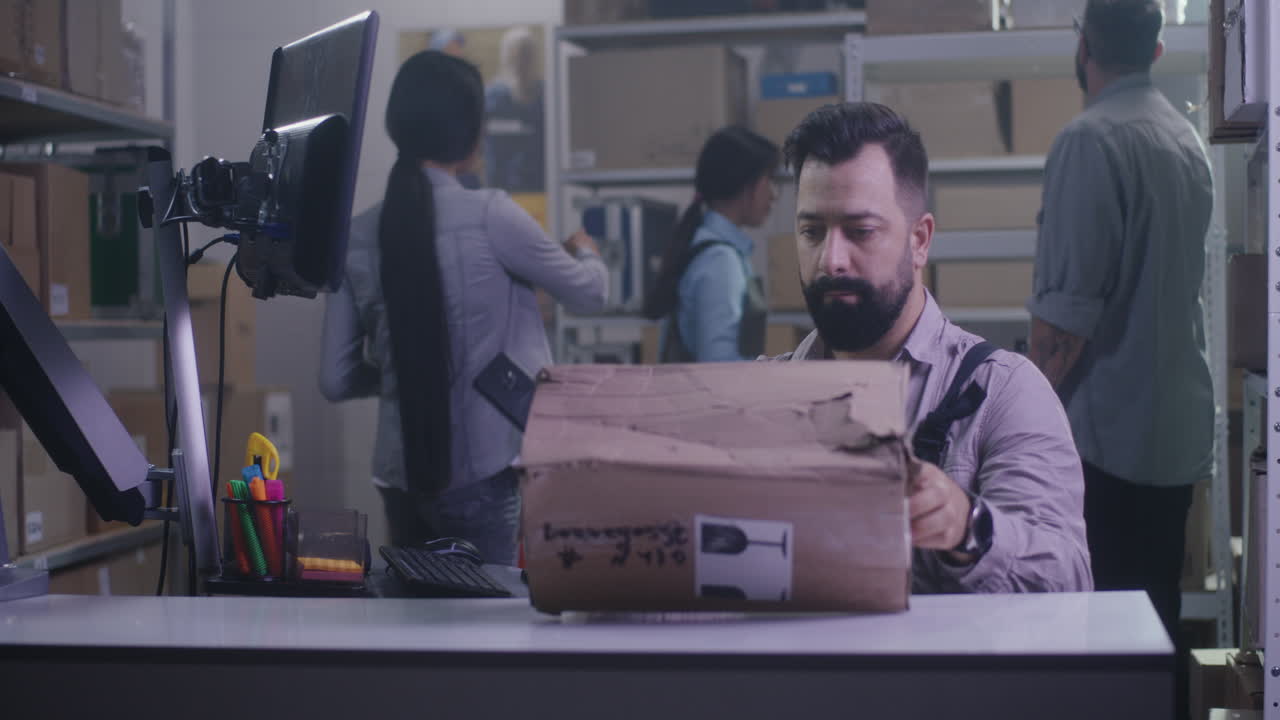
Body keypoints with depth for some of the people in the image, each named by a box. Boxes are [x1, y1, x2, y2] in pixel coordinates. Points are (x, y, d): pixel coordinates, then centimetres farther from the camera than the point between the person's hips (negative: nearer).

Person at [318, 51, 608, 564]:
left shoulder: (357, 236, 1)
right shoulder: (489, 216, -11)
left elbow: (337, 380, 5)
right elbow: (589, 294, 4)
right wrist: (585, 252, 26)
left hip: (402, 478, 5)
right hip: (489, 478, -5)